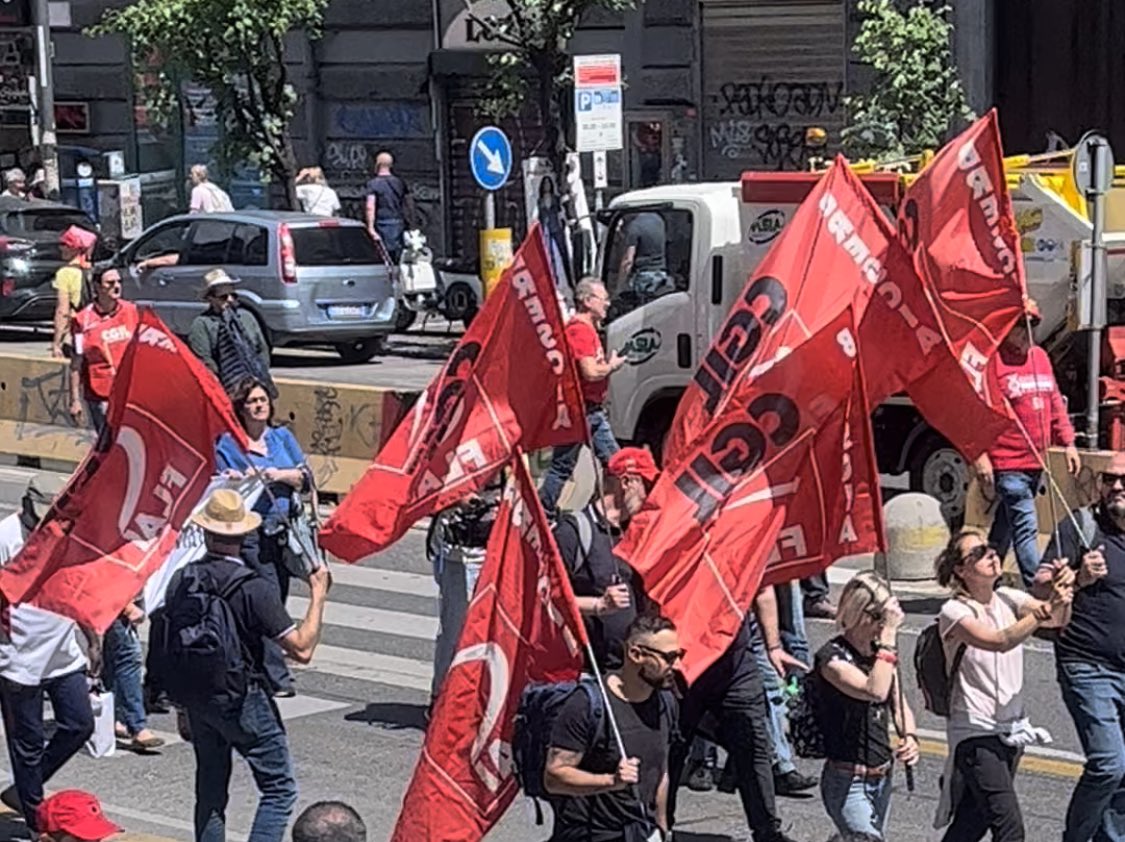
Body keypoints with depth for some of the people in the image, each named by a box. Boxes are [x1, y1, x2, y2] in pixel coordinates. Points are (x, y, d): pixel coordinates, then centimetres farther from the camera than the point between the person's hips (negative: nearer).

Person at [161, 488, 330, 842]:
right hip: (244, 700, -6)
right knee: (280, 788, 2)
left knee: (210, 787, 18)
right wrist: (318, 596, -9)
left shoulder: (181, 581, -4)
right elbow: (302, 649, -20)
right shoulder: (254, 589, -20)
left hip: (197, 699, 6)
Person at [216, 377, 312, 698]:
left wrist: (280, 475, -9)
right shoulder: (227, 444, 2)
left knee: (277, 601, 7)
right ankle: (277, 676, -12)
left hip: (284, 530, 5)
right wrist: (244, 481, -19)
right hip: (252, 534, -5)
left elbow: (305, 477, 8)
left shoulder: (282, 437, 14)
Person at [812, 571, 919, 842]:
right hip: (847, 782, -8)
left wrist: (910, 738, -10)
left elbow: (899, 705, 11)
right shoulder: (832, 657, -16)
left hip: (882, 778, 8)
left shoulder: (879, 653, 7)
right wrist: (889, 634, -30)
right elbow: (875, 690, -32)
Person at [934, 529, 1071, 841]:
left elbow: (1054, 619, -15)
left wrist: (1059, 603, -38)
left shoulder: (1008, 599, 3)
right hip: (976, 733, -7)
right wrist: (1041, 614, -45)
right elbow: (999, 642, -31)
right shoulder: (954, 612, -14)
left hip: (1012, 728, 7)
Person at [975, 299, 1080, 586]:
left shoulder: (1040, 356, 14)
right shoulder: (992, 359, -11)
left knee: (1005, 528, 17)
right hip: (1007, 463, -8)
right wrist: (979, 455, -20)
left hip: (1036, 462, 8)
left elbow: (1055, 402, 20)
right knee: (1026, 528, -11)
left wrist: (1068, 442, 16)